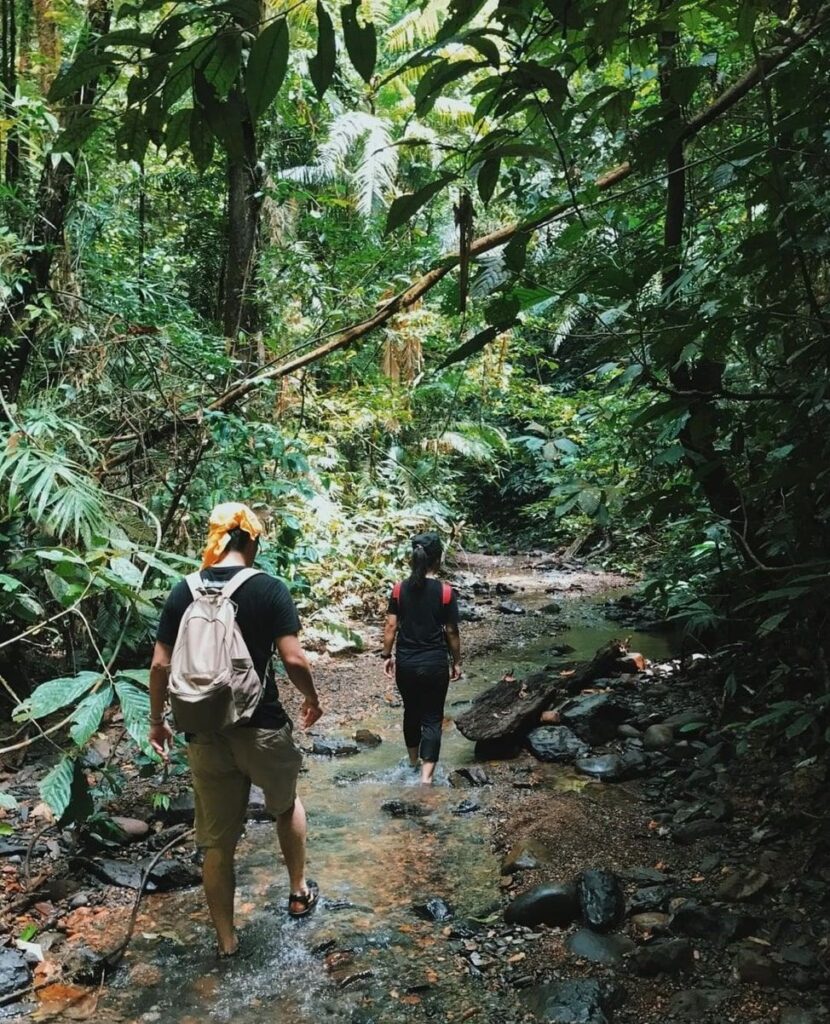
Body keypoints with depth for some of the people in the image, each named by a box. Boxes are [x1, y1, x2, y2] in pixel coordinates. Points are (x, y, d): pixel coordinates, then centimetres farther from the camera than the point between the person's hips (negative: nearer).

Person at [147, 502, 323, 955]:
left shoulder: (183, 592, -1)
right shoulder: (269, 589, -11)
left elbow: (160, 665, 0)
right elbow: (293, 659, -15)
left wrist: (157, 720, 13)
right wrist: (312, 698, 4)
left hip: (204, 732, 2)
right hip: (261, 726, -2)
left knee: (217, 842, 15)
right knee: (286, 804, 27)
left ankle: (226, 939, 29)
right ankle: (299, 892, 40)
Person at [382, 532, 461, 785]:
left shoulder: (400, 589, -5)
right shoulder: (445, 591, -12)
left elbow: (391, 626, -2)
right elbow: (451, 632, -6)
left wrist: (387, 656, 9)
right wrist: (456, 662, 5)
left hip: (405, 662, 3)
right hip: (434, 663, -3)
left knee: (411, 711, 22)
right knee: (432, 718, 6)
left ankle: (413, 759, 40)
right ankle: (427, 774, -1)